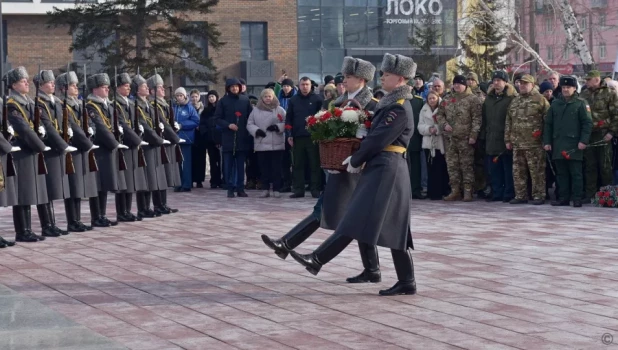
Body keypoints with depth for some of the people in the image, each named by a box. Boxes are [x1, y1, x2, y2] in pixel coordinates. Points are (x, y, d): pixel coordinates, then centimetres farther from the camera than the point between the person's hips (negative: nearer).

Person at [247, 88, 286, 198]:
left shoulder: (280, 110, 4)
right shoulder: (256, 110, 9)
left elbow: (286, 123, 0)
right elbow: (249, 124, 7)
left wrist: (278, 127, -16)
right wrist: (256, 130, -11)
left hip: (277, 144, -2)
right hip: (261, 144, 2)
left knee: (276, 167, -1)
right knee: (264, 168, 4)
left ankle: (276, 189, 5)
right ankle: (265, 189, 10)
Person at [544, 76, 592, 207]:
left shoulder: (581, 103, -1)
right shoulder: (555, 104, 13)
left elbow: (587, 123, -5)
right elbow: (548, 124, 14)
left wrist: (583, 141, -13)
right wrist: (547, 141, 7)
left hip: (574, 146, -5)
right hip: (558, 145, 5)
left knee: (576, 173, -1)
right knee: (561, 173, 8)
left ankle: (577, 199, 1)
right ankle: (564, 198, 14)